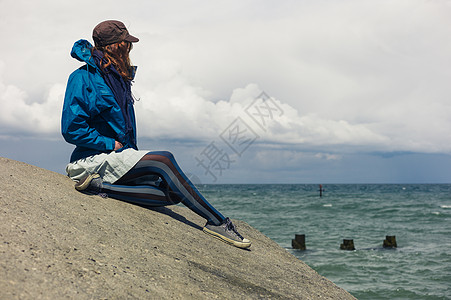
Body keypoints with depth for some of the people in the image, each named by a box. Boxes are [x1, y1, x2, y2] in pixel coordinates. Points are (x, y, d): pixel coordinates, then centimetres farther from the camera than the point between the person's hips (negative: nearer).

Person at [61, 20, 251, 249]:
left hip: (120, 158, 8)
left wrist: (134, 154, 8)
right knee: (164, 160, -25)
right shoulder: (83, 78, -8)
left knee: (173, 193, -14)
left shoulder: (118, 78, 17)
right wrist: (112, 144, -15)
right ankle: (216, 222, -22)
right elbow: (72, 129, -15)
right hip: (95, 159, -8)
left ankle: (99, 184, -17)